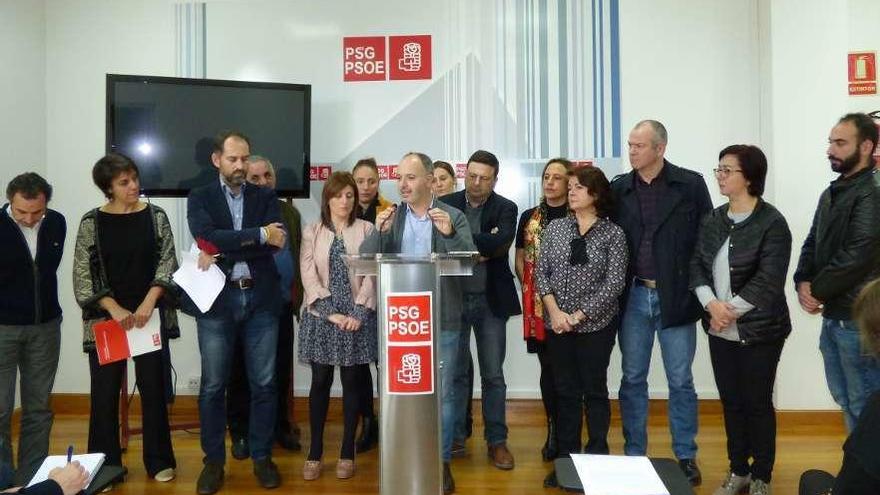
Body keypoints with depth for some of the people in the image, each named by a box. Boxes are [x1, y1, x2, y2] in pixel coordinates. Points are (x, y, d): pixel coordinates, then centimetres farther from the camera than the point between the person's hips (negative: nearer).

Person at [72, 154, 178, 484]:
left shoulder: (155, 216, 2)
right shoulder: (92, 222, 0)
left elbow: (167, 262, -2)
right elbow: (83, 274, -3)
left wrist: (149, 301, -15)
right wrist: (114, 309, -14)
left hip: (150, 316, 0)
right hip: (105, 318, 0)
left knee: (153, 389, 5)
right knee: (104, 393, 4)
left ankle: (158, 461, 19)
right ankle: (105, 466, 21)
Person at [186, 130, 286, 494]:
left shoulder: (266, 197, 9)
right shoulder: (200, 198, 6)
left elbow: (277, 241, -8)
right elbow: (208, 237, -14)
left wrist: (222, 251, -12)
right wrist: (260, 234, -16)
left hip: (260, 299, 1)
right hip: (217, 299, -1)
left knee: (263, 383, 7)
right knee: (213, 385, 7)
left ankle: (262, 457, 21)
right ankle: (214, 460, 22)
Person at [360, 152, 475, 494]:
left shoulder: (453, 216, -2)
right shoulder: (389, 216, 5)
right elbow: (366, 258, -2)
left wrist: (450, 234, -26)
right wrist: (379, 231, -20)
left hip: (442, 319, -2)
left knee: (441, 391, 8)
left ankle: (442, 462, 23)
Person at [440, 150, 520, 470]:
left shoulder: (505, 209, -1)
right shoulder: (446, 204, 3)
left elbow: (502, 242, -19)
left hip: (490, 301, 0)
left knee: (493, 374, 7)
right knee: (456, 371, 10)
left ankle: (497, 441, 19)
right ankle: (455, 437, 22)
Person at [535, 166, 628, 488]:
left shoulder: (613, 234, -4)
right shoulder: (555, 228, 4)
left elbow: (614, 284, -10)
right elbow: (541, 273, 2)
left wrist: (578, 316, -13)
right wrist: (554, 311, -11)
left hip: (596, 325, -2)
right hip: (557, 324, 3)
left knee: (595, 391, 8)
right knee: (565, 391, 10)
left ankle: (597, 458, 21)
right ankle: (566, 458, 21)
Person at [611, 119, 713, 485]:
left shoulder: (691, 184, -3)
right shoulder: (618, 189, 3)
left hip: (676, 297, -2)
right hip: (634, 296, 2)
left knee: (680, 382, 8)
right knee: (633, 379, 10)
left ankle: (686, 457, 24)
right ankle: (634, 456, 23)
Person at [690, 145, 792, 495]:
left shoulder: (772, 222, -11)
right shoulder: (712, 220, 7)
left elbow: (769, 281, -17)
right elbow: (697, 266, 4)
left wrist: (730, 309, -14)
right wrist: (711, 304, -12)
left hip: (759, 330, -5)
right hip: (720, 330, 5)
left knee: (758, 403, 8)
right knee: (730, 401, 14)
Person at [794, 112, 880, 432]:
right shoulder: (832, 193, 14)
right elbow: (812, 243, 14)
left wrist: (817, 292, -11)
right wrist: (803, 283, -3)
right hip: (832, 314, 9)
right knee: (843, 397, 19)